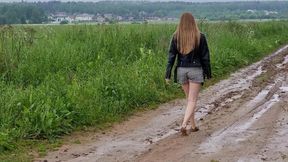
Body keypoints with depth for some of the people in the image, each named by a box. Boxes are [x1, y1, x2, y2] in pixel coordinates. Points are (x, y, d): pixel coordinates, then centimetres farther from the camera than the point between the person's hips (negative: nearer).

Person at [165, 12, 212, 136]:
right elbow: (205, 57, -2)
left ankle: (193, 126, 25)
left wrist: (168, 75, 1)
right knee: (192, 100, 0)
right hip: (196, 70, -3)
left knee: (189, 99, 18)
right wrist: (208, 73, 8)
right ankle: (184, 125, -17)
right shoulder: (200, 37, -6)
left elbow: (171, 56, -2)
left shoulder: (176, 37, -2)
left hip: (181, 70, 3)